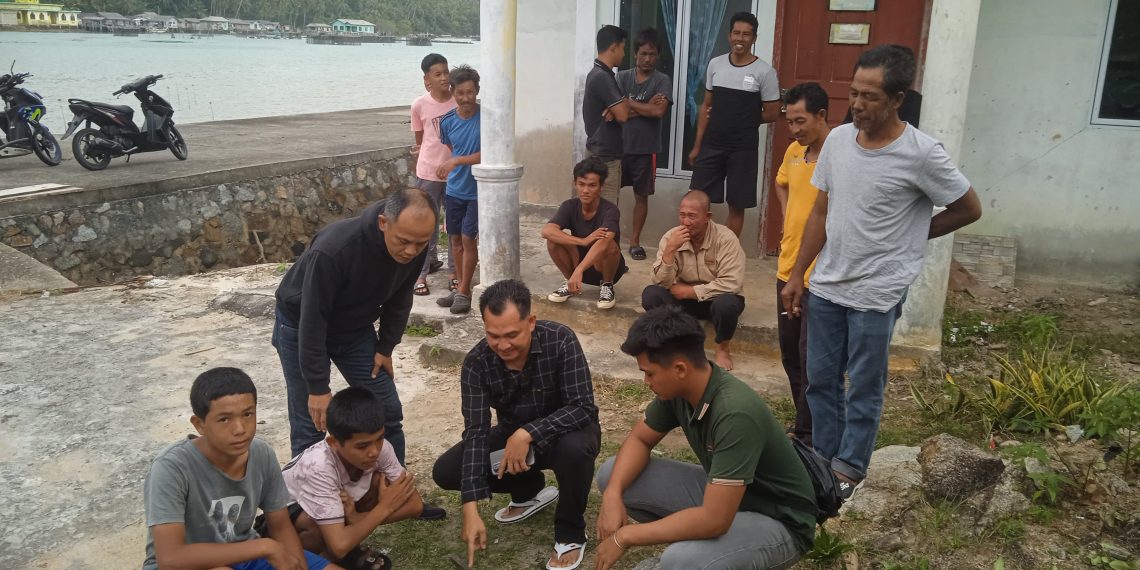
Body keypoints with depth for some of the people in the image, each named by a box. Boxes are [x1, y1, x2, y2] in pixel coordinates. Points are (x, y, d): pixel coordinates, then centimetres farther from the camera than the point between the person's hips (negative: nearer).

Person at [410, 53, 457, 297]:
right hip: (428, 173, -1)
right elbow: (420, 140, 6)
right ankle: (422, 273, 13)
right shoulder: (419, 105, -6)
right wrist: (420, 160, 10)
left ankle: (453, 270, 20)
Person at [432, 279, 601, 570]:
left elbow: (583, 408, -31)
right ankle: (529, 491, 12)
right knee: (445, 471, -12)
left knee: (575, 449, -39)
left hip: (563, 430, -4)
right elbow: (476, 432, -24)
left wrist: (527, 434, -42)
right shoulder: (476, 363, -20)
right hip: (513, 434, 4)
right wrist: (471, 509, -31)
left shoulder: (560, 340, -28)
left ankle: (571, 534, -10)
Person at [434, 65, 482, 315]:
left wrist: (458, 161, -23)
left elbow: (488, 154, -18)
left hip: (478, 190, -5)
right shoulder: (447, 121, 0)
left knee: (468, 238, -5)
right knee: (455, 238, 11)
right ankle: (462, 288, 25)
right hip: (454, 189, 5)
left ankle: (464, 292, 7)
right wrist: (448, 168, 12)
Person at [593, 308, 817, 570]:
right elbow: (640, 439, 4)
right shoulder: (678, 388, -11)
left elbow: (715, 519, -36)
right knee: (612, 476, -4)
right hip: (718, 493, 7)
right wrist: (613, 494, -16)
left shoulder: (735, 413, -36)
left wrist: (626, 536, -27)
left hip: (778, 522, -7)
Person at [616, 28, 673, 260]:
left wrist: (628, 103, -11)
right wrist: (645, 107, -17)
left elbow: (659, 111, -19)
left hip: (645, 149, -1)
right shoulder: (622, 77, 2)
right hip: (619, 145, 1)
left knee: (641, 195, 8)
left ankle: (634, 241, 19)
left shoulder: (663, 81, -4)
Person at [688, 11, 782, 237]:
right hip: (711, 145, 3)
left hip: (743, 149, -3)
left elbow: (772, 113, -2)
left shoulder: (764, 71, -7)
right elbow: (706, 106, 10)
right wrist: (697, 144, 7)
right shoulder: (715, 64, 5)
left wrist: (744, 121, 2)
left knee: (737, 206, 5)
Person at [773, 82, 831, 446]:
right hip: (788, 268, 8)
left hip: (821, 276, -8)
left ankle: (806, 434, 13)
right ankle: (805, 421, 33)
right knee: (789, 350, 17)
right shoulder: (794, 151, 7)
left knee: (810, 357, 0)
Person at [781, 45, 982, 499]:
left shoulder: (921, 154, -16)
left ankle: (848, 469, 27)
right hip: (826, 287, 5)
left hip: (877, 294, -5)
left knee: (863, 390, 9)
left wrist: (908, 236, 2)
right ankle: (823, 460, 33)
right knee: (820, 380, 15)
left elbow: (969, 209, -3)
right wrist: (797, 274, 8)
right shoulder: (838, 139, -1)